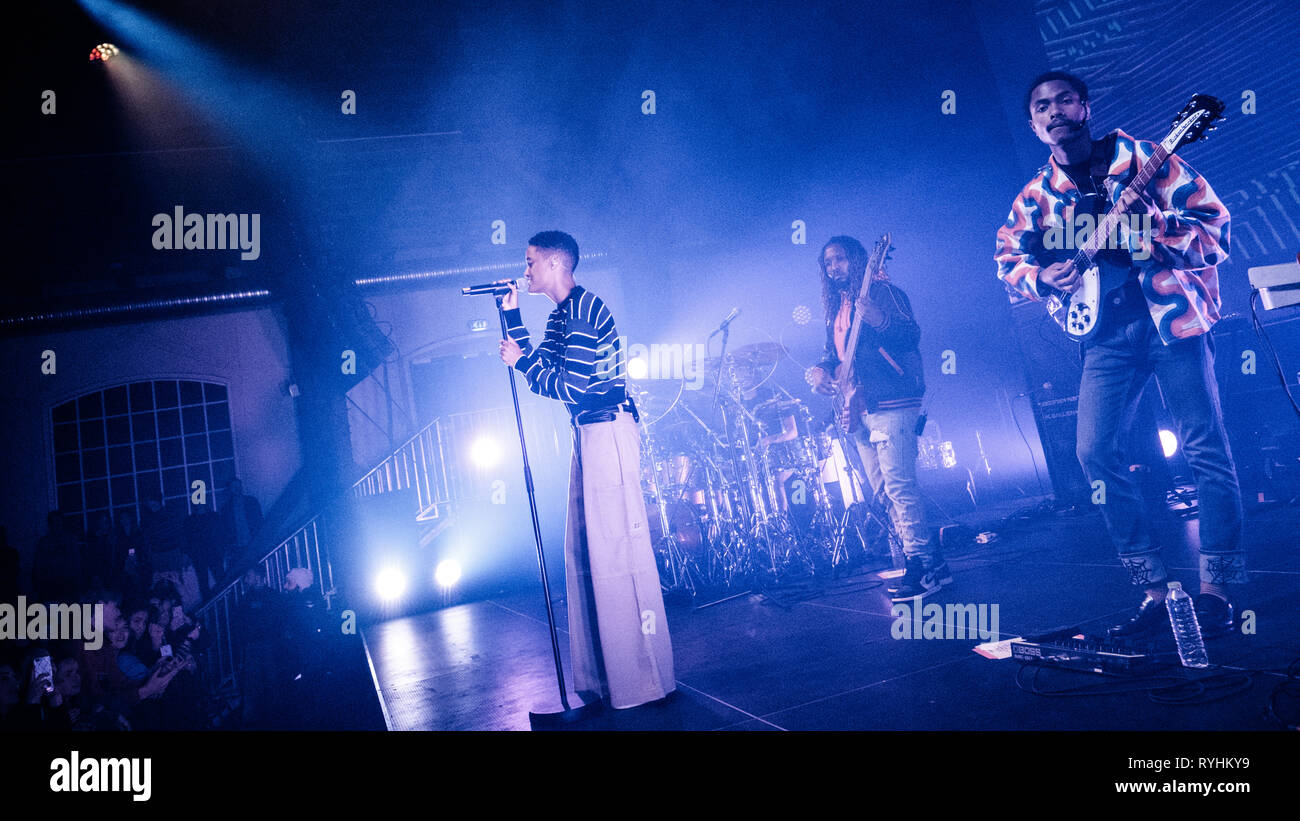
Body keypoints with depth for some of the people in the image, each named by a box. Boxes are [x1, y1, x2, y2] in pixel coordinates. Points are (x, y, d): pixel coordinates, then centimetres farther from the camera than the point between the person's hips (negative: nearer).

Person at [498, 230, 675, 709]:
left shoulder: (583, 310, -14)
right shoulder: (561, 315, 18)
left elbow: (570, 387, -18)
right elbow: (542, 372, 16)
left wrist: (522, 361, -9)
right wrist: (511, 316, 14)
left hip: (608, 432, -10)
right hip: (589, 435, 11)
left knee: (617, 550, -8)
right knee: (584, 554, 12)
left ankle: (642, 680, 0)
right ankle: (601, 675, 22)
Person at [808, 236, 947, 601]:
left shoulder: (881, 291, -3)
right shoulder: (836, 306, 20)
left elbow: (912, 334, -15)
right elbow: (835, 353, 25)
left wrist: (881, 321, -33)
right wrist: (822, 370, 4)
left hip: (891, 403, -9)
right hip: (859, 410, 9)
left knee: (898, 486, -15)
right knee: (883, 491, 8)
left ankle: (926, 565, -12)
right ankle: (920, 561, 14)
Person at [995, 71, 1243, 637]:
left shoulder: (1144, 160, -1)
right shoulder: (1036, 195, 9)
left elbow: (1216, 230, -4)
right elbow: (1007, 257, 17)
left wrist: (1153, 225, -22)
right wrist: (1042, 278, -4)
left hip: (1173, 316, -3)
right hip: (1107, 331, 4)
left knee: (1205, 447, -8)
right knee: (1094, 450, -6)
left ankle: (1217, 588, 4)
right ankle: (1153, 588, 4)